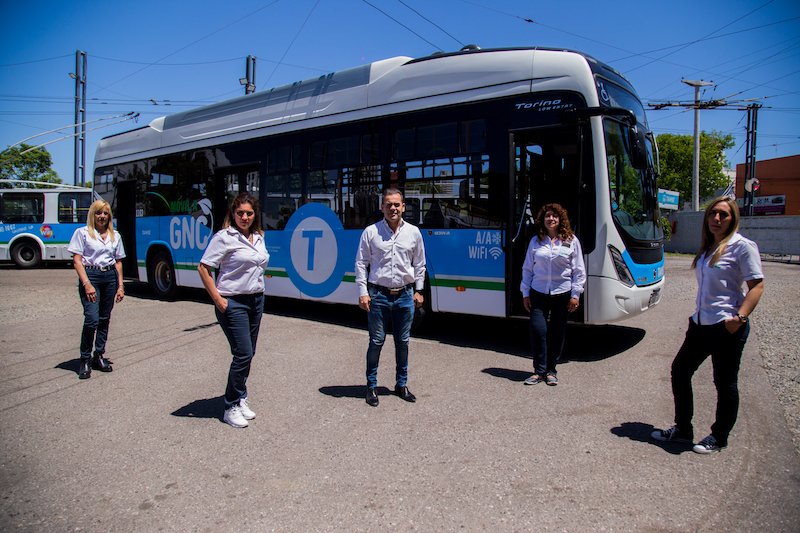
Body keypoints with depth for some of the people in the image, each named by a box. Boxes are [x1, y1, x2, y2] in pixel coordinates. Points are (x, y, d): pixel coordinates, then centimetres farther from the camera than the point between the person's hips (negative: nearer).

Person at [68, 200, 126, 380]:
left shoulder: (115, 236, 14)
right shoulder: (82, 233, 1)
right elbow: (77, 260, -5)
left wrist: (120, 286, 9)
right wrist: (87, 284, -15)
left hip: (110, 277, 5)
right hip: (90, 275, -4)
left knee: (104, 319, 8)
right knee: (92, 319, -14)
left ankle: (99, 356, 18)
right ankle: (85, 360, -1)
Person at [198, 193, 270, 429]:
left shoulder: (258, 237, 10)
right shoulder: (224, 237, -11)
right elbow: (203, 268, -11)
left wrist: (259, 289, 13)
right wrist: (218, 299, -14)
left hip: (256, 300, 7)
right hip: (233, 302, -7)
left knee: (248, 354, 12)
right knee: (243, 354, -9)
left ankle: (240, 400, 27)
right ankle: (231, 407, 6)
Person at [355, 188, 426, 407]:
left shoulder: (413, 232, 4)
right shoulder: (371, 232, -2)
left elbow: (419, 264, 11)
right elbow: (361, 263, 0)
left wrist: (418, 290, 8)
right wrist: (363, 292, -6)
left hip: (405, 295, 2)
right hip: (378, 294, -2)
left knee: (402, 342, 12)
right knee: (376, 342, 3)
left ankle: (401, 384, 26)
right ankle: (371, 386, 16)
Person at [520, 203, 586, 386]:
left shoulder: (571, 241, 3)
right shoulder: (536, 241, 7)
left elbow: (578, 270, 2)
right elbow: (527, 268, 8)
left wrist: (575, 294, -4)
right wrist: (525, 293, 4)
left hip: (562, 294, 0)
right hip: (538, 293, 1)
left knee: (557, 333, 6)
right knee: (538, 329, -8)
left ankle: (551, 370, 20)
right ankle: (539, 371, 5)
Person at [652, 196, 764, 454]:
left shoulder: (742, 246, -9)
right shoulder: (707, 247, 13)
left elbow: (757, 285, -14)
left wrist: (739, 317, -23)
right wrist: (697, 314, 16)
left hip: (726, 327, -8)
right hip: (700, 324, 8)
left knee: (725, 383, 5)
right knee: (680, 370, 12)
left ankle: (719, 438, 23)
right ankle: (682, 429, 26)